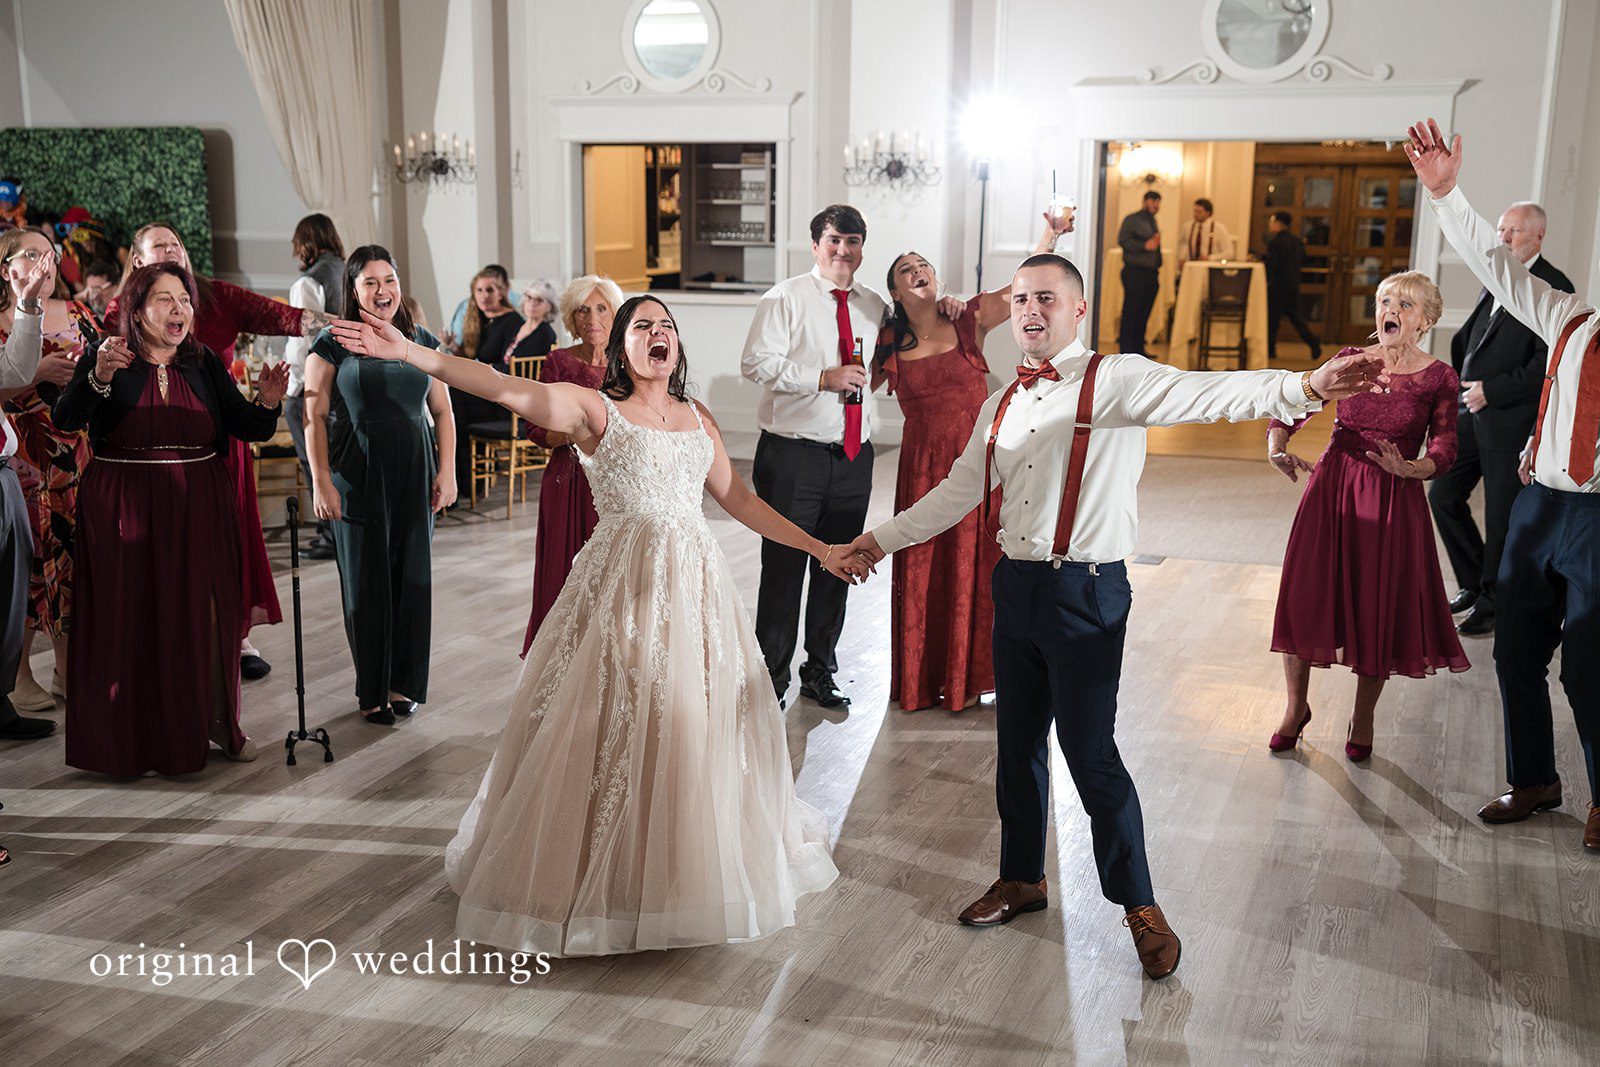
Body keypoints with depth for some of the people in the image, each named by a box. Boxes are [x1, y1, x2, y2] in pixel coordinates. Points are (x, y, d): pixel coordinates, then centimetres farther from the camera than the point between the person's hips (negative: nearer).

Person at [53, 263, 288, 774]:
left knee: (205, 616, 7)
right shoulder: (106, 358, -1)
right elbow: (65, 419, -15)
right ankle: (132, 736, 11)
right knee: (131, 620, 0)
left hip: (199, 508, 3)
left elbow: (247, 428, 4)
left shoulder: (205, 364, 8)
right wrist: (99, 378, -33)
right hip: (124, 511, -3)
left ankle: (214, 722, 19)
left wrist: (268, 403, -17)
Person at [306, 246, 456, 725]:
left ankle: (404, 682, 20)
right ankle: (372, 689, 15)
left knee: (413, 577, 6)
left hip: (414, 473, 3)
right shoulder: (333, 344, -1)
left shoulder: (420, 341, 9)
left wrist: (447, 470, 2)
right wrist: (321, 482, -10)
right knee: (366, 582, 3)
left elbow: (442, 411, 11)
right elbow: (315, 417, -4)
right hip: (358, 477, -3)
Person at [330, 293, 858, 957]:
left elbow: (738, 499, 17)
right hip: (621, 583, -5)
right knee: (609, 726, -1)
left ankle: (691, 870, 29)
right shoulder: (593, 408, -2)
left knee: (693, 724, 10)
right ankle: (602, 875, 16)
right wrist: (408, 353, -27)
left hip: (694, 583, 5)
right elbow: (505, 388, -15)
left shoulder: (698, 418, 13)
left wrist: (818, 547, 15)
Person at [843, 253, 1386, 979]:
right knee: (1017, 744, 17)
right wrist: (884, 538, 25)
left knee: (1090, 753, -3)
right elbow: (959, 490, 22)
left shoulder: (1115, 382, -9)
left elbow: (1207, 396, -25)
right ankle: (1022, 878, 37)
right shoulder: (1002, 405, 12)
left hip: (1085, 594, -6)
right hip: (1016, 586, 7)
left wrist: (1304, 387, -42)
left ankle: (1139, 905, 16)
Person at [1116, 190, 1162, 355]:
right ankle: (1126, 349, -3)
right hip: (1135, 273, -8)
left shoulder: (1153, 222, 21)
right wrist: (1145, 246, -20)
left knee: (1144, 312, 8)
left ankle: (1138, 347, 15)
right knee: (1131, 312, -6)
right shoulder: (1132, 220, -4)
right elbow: (1122, 240, -16)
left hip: (1151, 273, 8)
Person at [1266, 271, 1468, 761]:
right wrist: (1277, 446, -22)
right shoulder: (1351, 360, 2)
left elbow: (1444, 450, -8)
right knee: (1305, 595, 3)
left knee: (1379, 607, 5)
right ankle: (1296, 706, 24)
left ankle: (1363, 716, 27)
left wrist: (1410, 469, -28)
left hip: (1394, 500, -1)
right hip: (1331, 489, 1)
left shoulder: (1438, 378, -2)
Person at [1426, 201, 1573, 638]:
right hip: (1473, 413, 8)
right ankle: (1473, 585, 28)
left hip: (1512, 421, -8)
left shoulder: (1554, 288, -11)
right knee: (1443, 495, 12)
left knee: (1502, 517, 3)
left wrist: (1492, 390, -18)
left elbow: (1548, 364, -17)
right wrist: (1462, 386, 10)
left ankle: (1493, 604, 18)